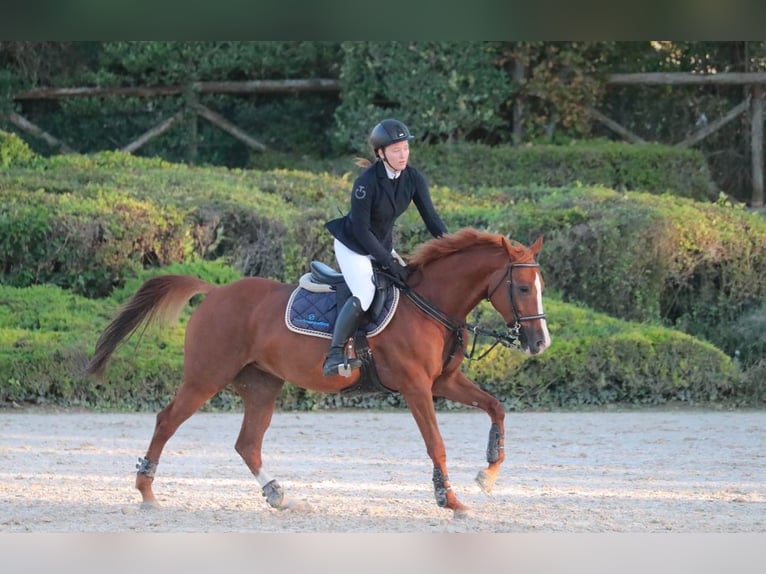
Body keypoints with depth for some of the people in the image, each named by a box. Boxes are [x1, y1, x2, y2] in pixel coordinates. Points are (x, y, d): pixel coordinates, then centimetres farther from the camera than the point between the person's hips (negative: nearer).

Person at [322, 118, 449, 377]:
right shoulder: (367, 182, -27)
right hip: (352, 245, -8)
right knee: (364, 294, -28)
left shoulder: (414, 179, -10)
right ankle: (334, 356, -32)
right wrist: (389, 262, -27)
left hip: (382, 244, 8)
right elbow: (361, 230, -25)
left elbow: (431, 217, -7)